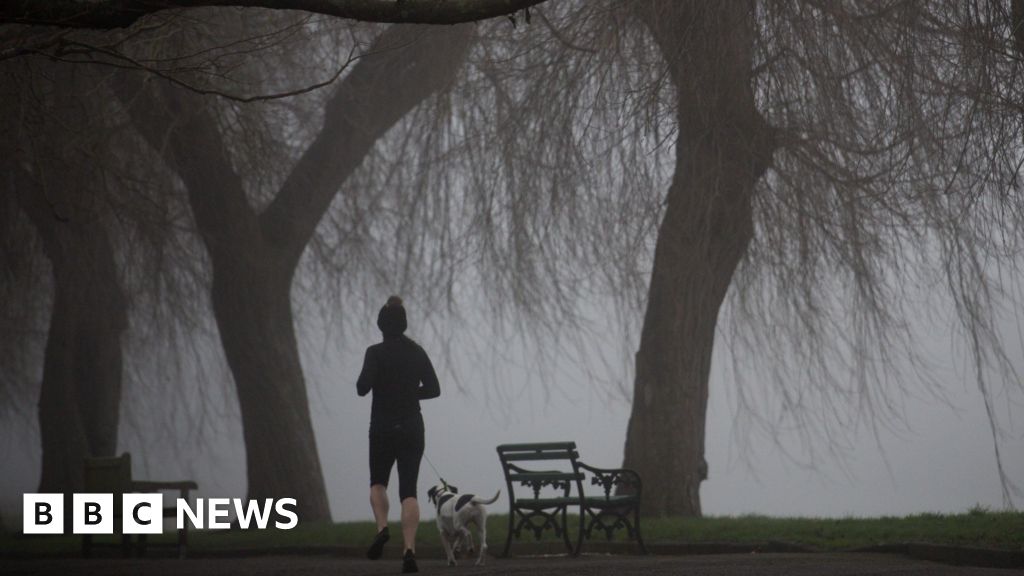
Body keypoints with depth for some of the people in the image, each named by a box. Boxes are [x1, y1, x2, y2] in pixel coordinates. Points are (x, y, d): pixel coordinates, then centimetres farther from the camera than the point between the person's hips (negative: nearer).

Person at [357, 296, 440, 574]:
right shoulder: (417, 352, 4)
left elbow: (363, 388, -17)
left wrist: (364, 381, 4)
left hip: (383, 428, -2)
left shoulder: (376, 353, -9)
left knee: (378, 482, 20)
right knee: (408, 489, 1)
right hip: (412, 428, 2)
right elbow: (434, 389, 3)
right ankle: (409, 550, -14)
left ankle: (382, 528, -5)